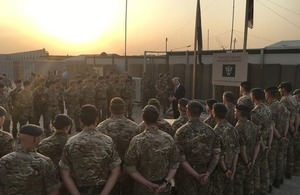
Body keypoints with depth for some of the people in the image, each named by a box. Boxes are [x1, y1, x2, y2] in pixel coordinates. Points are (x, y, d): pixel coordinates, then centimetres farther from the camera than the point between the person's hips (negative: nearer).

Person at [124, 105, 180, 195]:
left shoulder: (137, 141, -19)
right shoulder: (168, 139, -10)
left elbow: (129, 167, -16)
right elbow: (175, 163, -4)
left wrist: (148, 184, -13)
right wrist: (166, 182, -7)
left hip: (143, 187, -2)